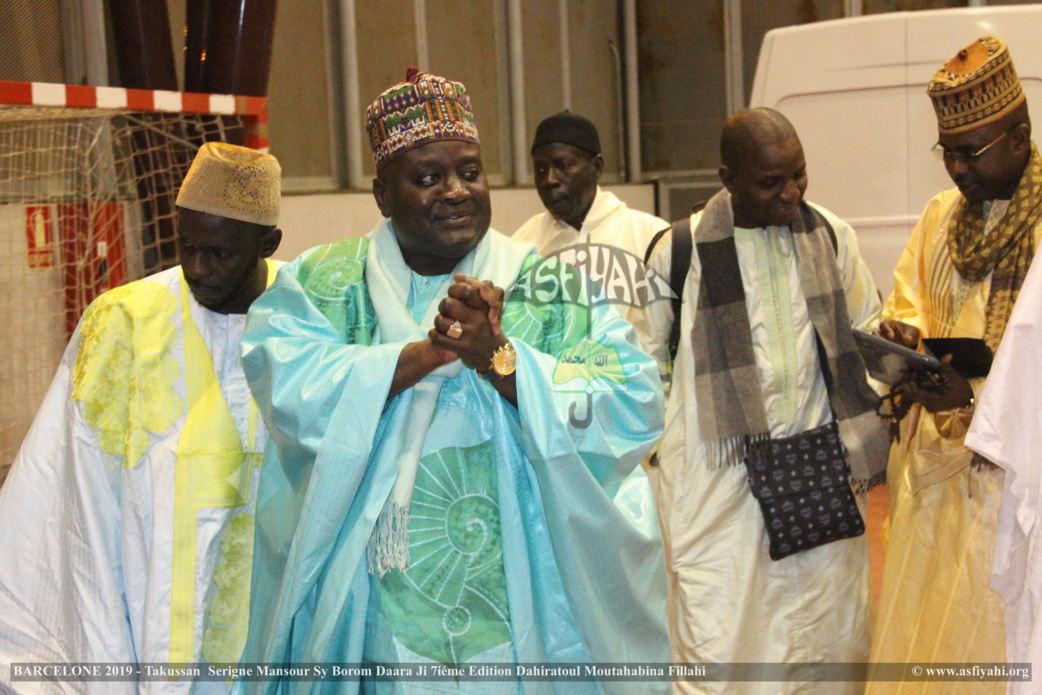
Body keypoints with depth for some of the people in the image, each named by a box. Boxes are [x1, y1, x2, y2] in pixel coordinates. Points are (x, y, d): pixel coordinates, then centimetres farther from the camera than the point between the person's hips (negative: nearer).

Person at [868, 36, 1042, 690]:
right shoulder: (942, 216, 13)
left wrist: (977, 393, -26)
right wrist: (904, 333, 0)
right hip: (932, 463, 6)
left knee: (988, 632, -1)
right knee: (915, 624, 11)